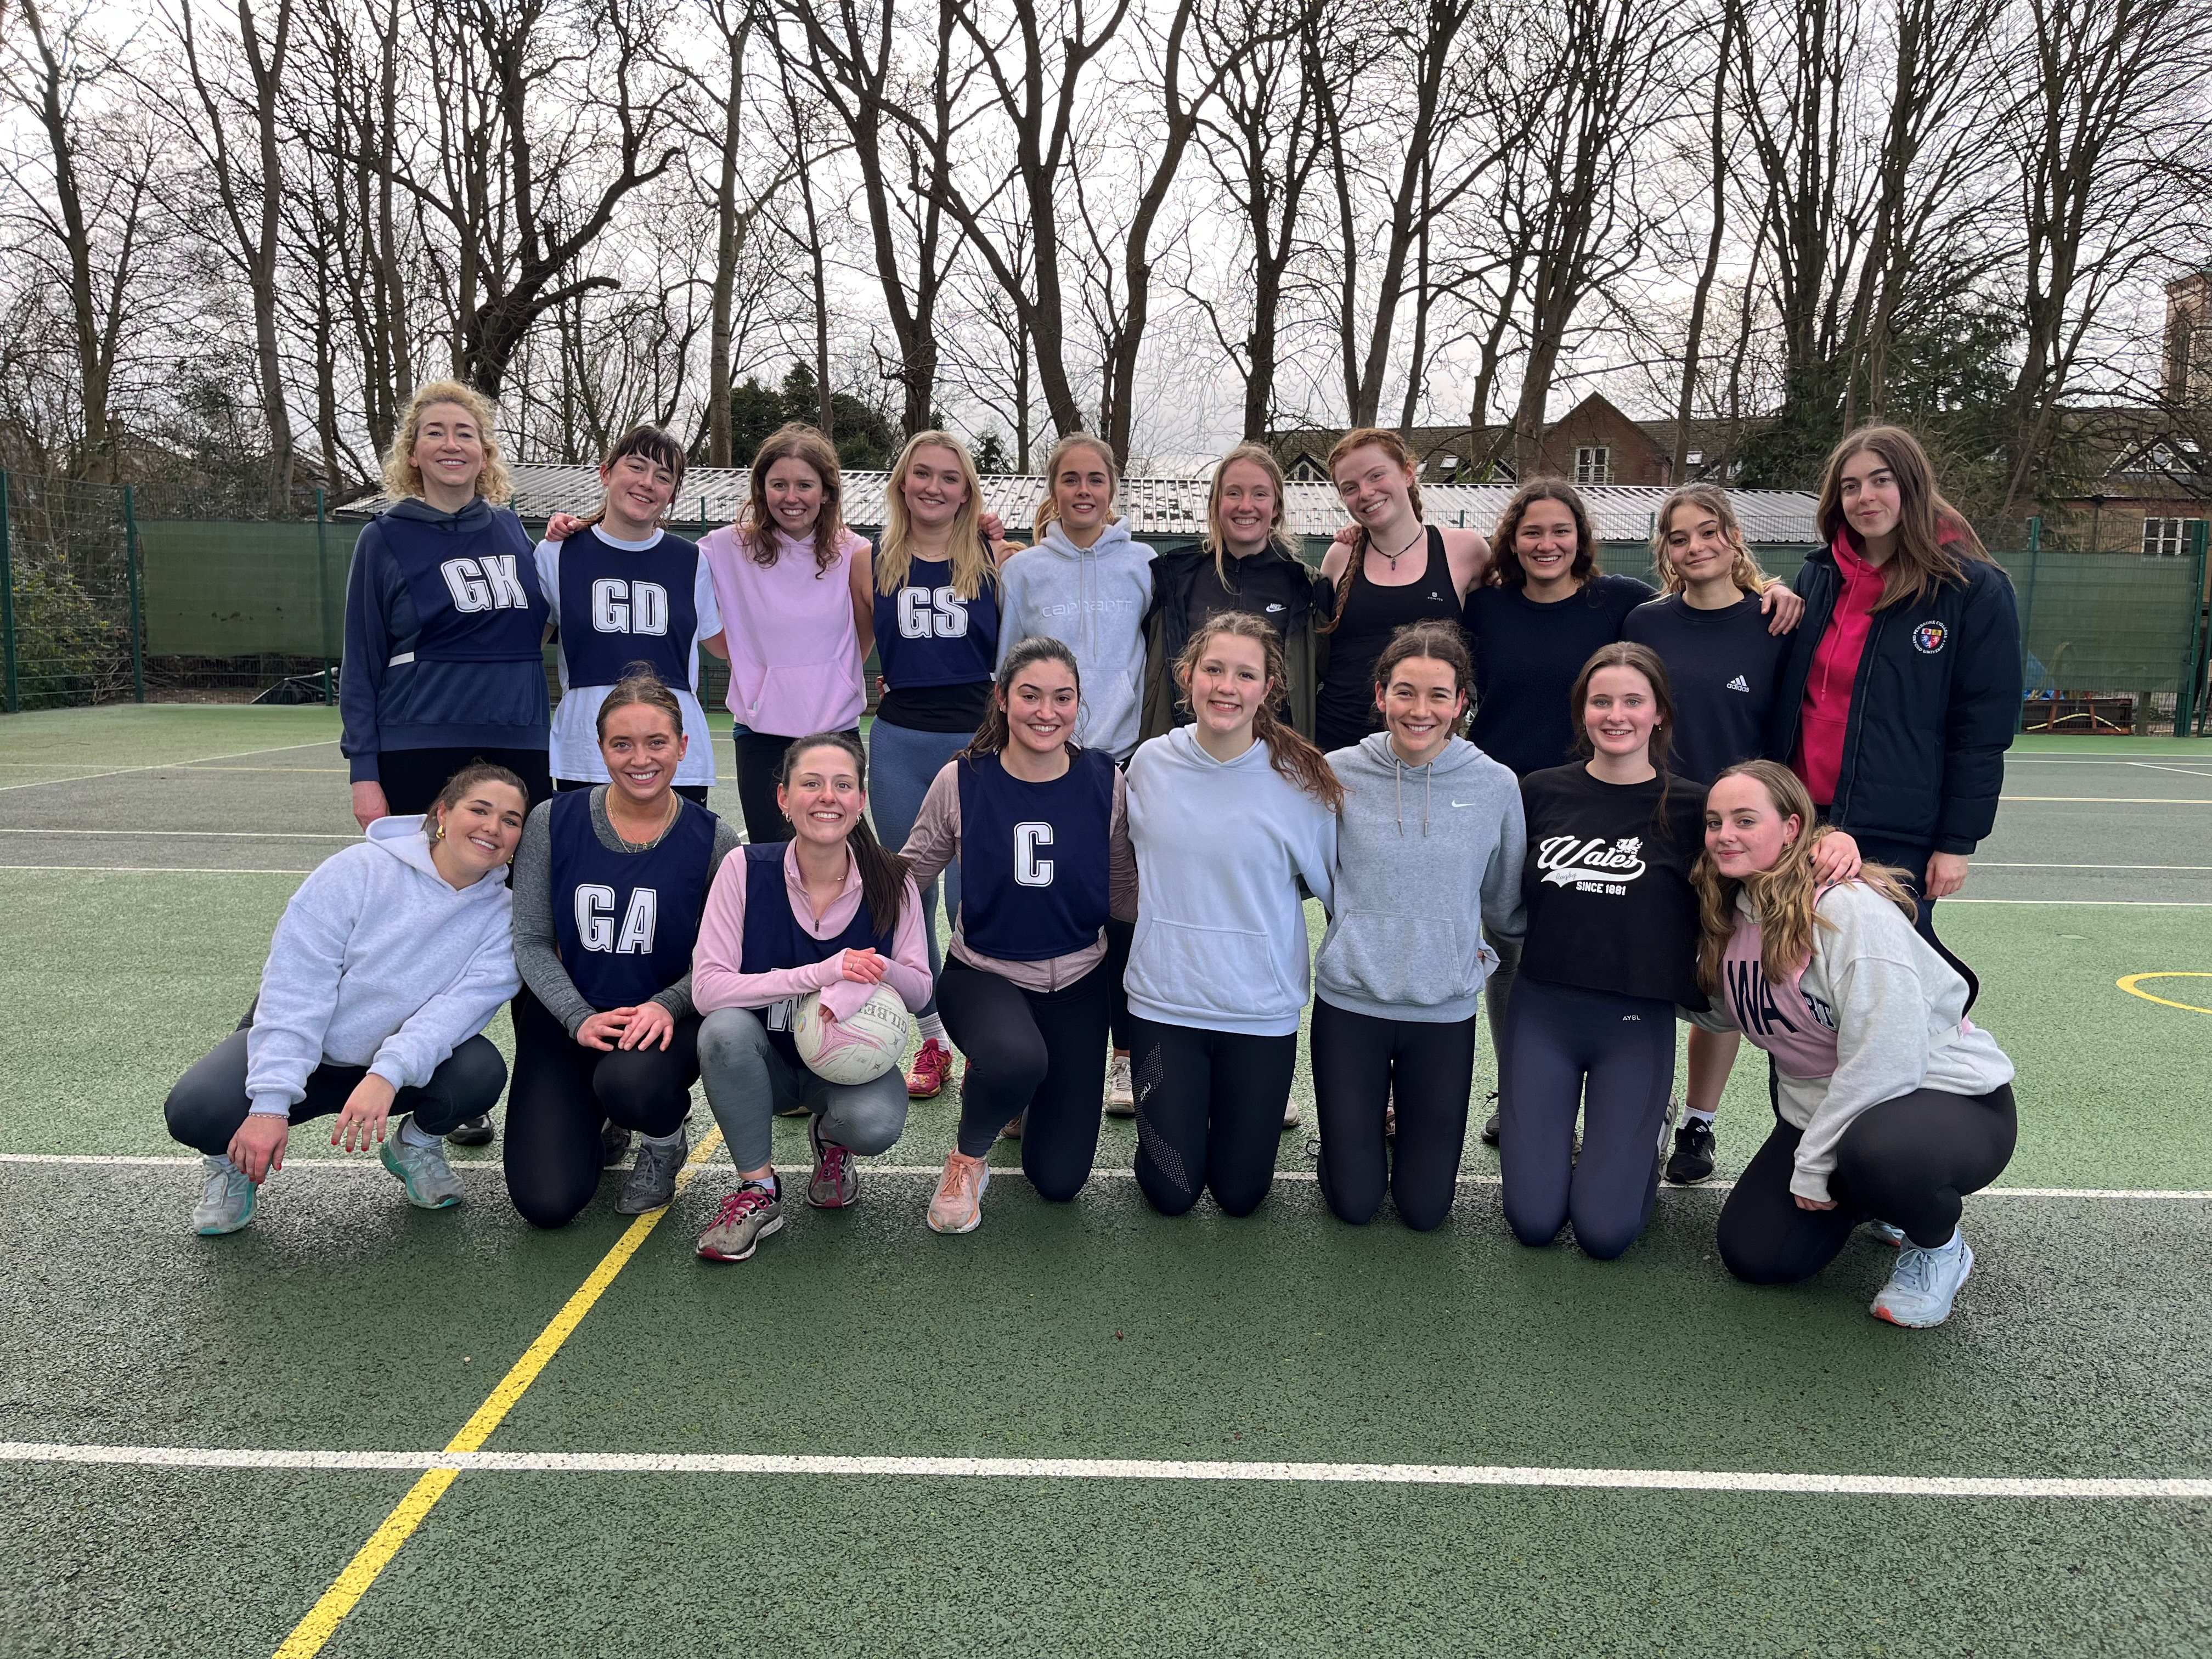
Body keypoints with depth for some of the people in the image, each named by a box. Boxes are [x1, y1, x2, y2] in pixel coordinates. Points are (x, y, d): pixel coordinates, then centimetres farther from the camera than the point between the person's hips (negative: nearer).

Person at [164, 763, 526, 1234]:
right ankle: (237, 1159, 10)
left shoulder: (504, 917, -9)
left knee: (482, 1072, -29)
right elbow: (295, 987, -20)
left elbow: (460, 1007, -23)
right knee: (194, 1111, -28)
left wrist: (386, 1076, -40)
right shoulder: (359, 870, -17)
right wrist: (270, 1104, -27)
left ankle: (415, 1142, 7)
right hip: (298, 1046, -1)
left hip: (397, 1071, 2)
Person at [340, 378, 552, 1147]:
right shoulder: (387, 539, 0)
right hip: (422, 756, -3)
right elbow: (362, 663, 0)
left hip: (518, 749, 3)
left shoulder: (511, 530, 9)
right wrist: (364, 772, -8)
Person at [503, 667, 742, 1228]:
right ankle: (595, 1119, 27)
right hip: (565, 1018, 2)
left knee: (630, 1083, -38)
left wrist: (666, 1005, -24)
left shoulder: (712, 840, -7)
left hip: (665, 1020, -1)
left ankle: (664, 1140, 2)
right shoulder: (554, 823, -5)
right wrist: (580, 1018, -17)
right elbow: (531, 940, -3)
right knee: (546, 1204, -10)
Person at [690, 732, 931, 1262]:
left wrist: (879, 972, -32)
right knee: (725, 1030, -33)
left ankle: (831, 1140, 10)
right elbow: (708, 988, -20)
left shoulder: (891, 879, -11)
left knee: (876, 1124, -31)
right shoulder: (748, 869, -15)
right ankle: (758, 1190, -12)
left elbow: (920, 990, -7)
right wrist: (818, 974, -32)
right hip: (766, 1059, 0)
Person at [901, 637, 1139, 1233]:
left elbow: (1124, 893, 2)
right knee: (1017, 1057, -40)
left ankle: (1017, 1091, 36)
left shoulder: (1106, 783, -8)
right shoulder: (962, 781, -11)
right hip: (983, 973, -2)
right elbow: (909, 874, 1)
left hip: (1077, 983, 2)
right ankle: (968, 1158, -4)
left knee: (1059, 1179, 1)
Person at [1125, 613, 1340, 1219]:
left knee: (1240, 1193, 10)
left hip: (1262, 1010, -1)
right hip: (1164, 1002, 1)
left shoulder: (1301, 781, -12)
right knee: (1172, 1192, 7)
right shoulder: (1151, 764, -5)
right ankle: (1180, 1107, 37)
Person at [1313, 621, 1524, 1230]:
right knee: (1354, 1202, 7)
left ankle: (1411, 1120, 38)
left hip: (1446, 1010, 1)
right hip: (1349, 1001, 0)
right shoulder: (1339, 774, -8)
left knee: (1425, 1208, 9)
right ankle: (1368, 1118, 37)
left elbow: (1506, 905, 7)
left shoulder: (1496, 785, -6)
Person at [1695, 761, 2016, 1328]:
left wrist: (1812, 1162, -19)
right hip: (1822, 1110, 7)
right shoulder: (1731, 918, -1)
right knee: (1752, 1254, -3)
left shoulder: (1848, 908, -25)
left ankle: (1939, 1248, -5)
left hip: (1948, 1095, -7)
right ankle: (1881, 1198, 24)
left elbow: (1883, 1061, -27)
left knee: (1876, 1151, -41)